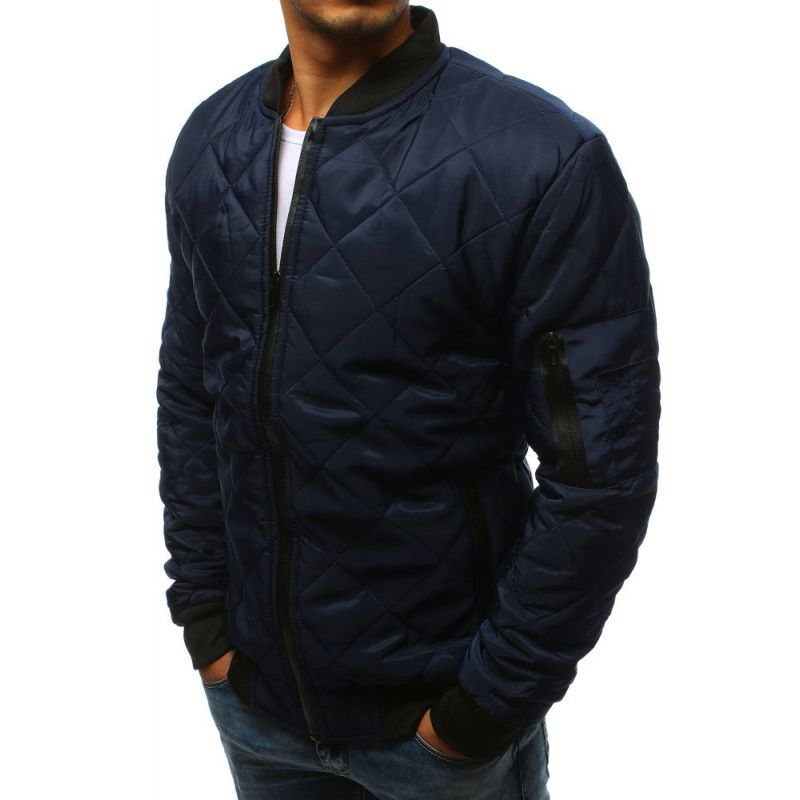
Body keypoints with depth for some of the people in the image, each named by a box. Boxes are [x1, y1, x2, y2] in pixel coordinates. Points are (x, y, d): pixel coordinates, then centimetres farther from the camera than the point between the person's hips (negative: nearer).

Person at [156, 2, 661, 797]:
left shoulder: (545, 160, -20)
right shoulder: (210, 141, -2)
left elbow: (601, 470, -18)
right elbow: (190, 393, 5)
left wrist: (492, 703, -13)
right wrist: (201, 612, 3)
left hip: (437, 706, -4)